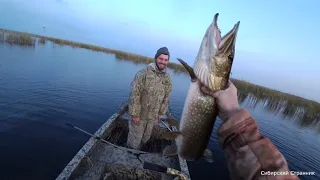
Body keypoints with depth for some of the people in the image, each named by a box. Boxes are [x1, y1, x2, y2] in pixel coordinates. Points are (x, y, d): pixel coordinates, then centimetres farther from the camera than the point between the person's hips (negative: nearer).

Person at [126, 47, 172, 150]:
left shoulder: (167, 78, -1)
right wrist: (135, 114, -18)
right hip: (140, 114, -5)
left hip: (153, 116, 5)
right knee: (134, 138, 11)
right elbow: (134, 94, -20)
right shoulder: (143, 73, -19)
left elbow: (166, 96, 7)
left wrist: (161, 112, 8)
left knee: (146, 138, 23)